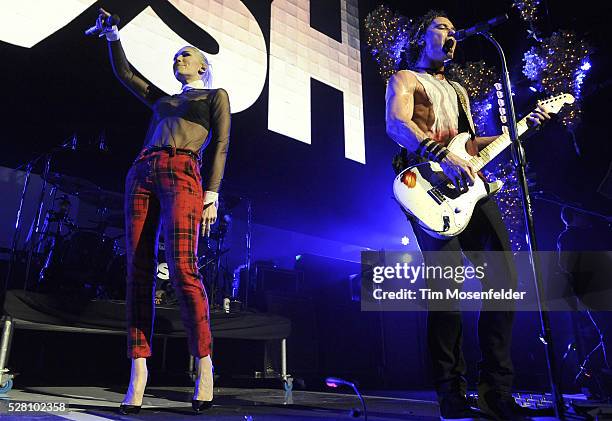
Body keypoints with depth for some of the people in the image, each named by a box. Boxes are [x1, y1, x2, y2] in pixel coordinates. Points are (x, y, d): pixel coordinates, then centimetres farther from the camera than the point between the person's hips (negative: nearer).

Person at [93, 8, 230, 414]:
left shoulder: (216, 96, 17)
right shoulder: (163, 99, 32)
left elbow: (220, 145, 4)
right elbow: (125, 73, 37)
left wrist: (212, 193, -7)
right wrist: (113, 35, 25)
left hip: (182, 175, -6)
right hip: (142, 174, 6)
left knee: (183, 269, -20)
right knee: (139, 271, -6)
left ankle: (204, 363, -12)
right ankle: (138, 371, -7)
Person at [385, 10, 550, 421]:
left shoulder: (457, 90, 33)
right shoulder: (404, 79, 11)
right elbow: (396, 124, -10)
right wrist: (444, 157, -24)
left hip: (470, 186, 7)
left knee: (503, 279, -2)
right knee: (447, 285, -14)